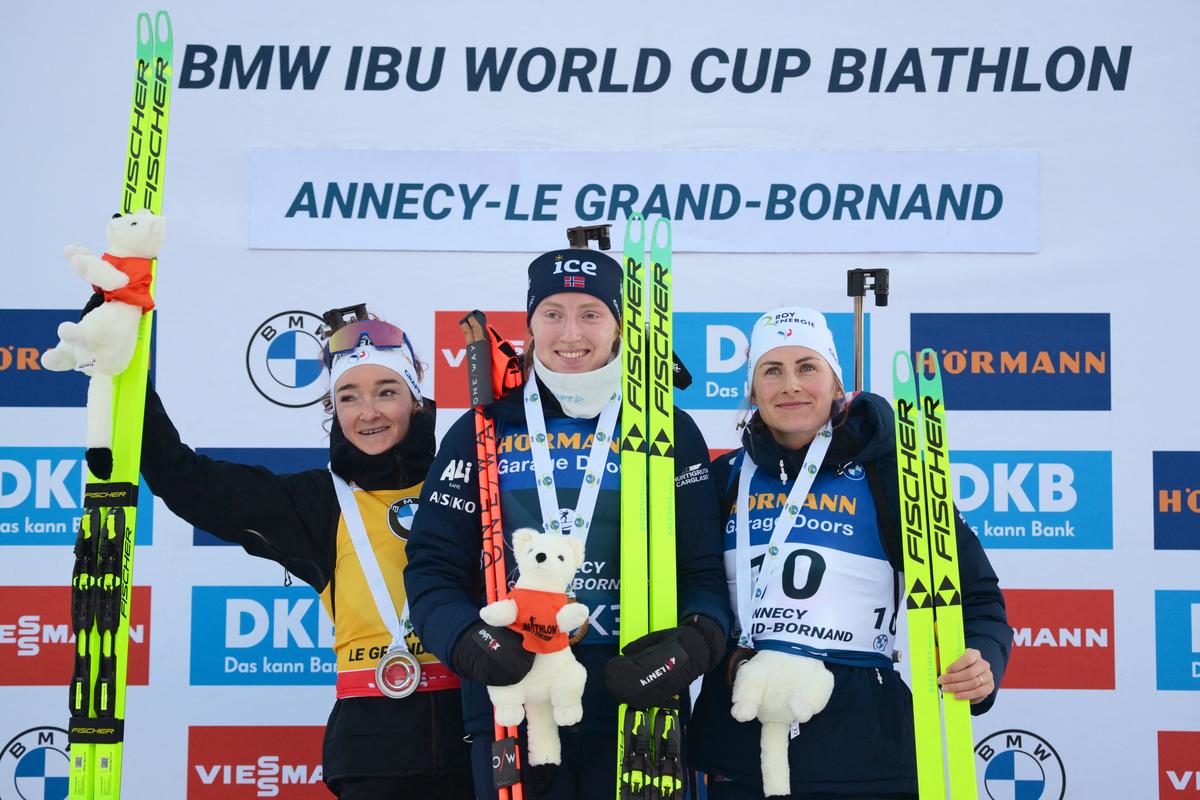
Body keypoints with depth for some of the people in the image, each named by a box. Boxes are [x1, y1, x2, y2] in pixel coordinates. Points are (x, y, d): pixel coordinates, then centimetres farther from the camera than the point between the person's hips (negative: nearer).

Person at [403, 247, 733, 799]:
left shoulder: (669, 431, 6)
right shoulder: (483, 431, 6)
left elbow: (706, 571, 3)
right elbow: (433, 564, 4)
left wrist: (694, 644, -17)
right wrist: (470, 640, -16)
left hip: (635, 707, 0)